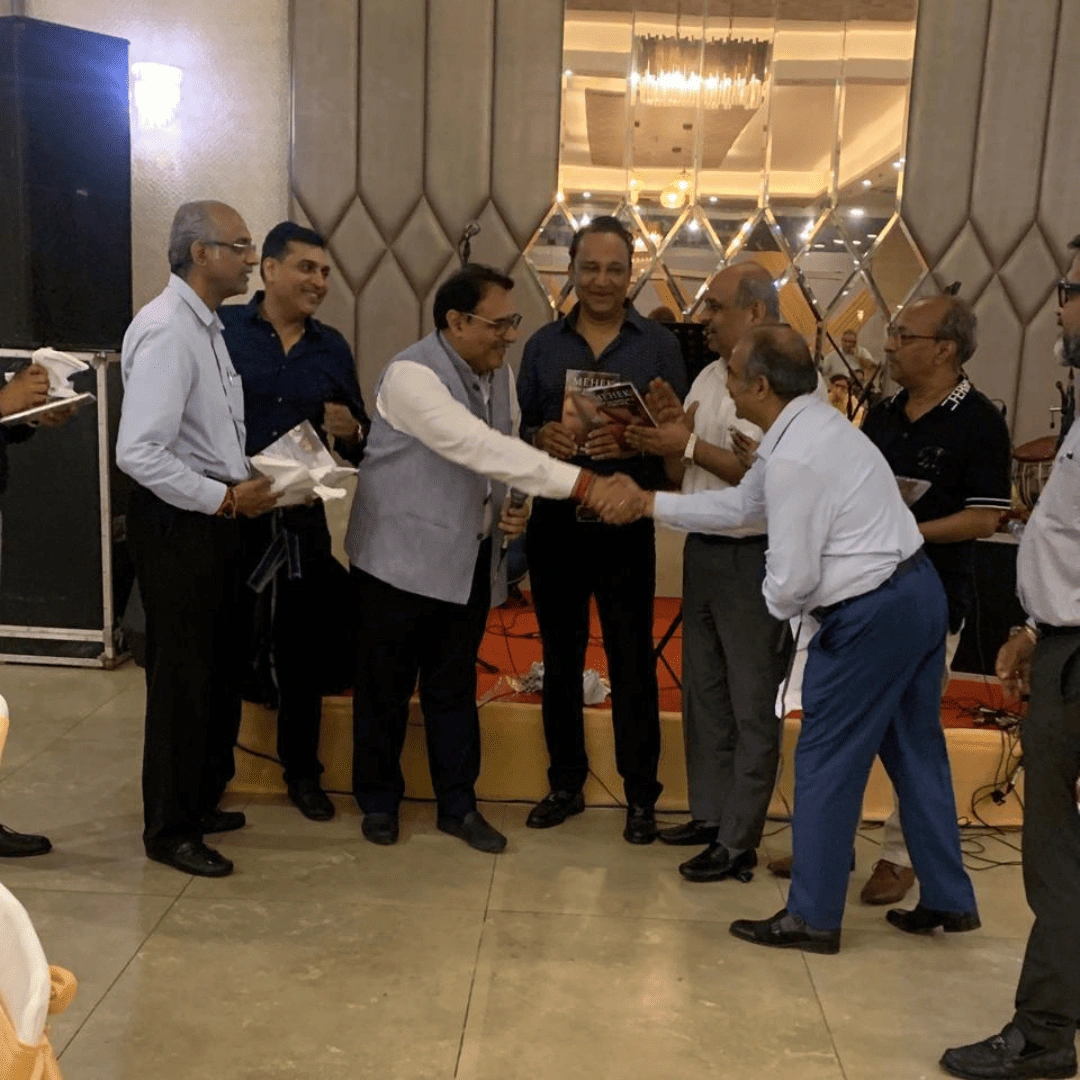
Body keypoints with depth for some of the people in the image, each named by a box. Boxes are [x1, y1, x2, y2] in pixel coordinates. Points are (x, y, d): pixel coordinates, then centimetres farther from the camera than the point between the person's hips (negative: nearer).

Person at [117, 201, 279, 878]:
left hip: (212, 515, 10)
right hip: (176, 522, -9)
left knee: (218, 668, 18)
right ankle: (170, 829, 18)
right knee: (182, 676, 2)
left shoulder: (207, 326, 12)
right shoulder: (166, 332, -19)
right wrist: (225, 498, -23)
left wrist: (245, 480, 5)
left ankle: (201, 799, 36)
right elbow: (138, 452, -26)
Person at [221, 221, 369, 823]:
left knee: (304, 647, 10)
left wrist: (350, 431, -10)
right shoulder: (222, 329, -5)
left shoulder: (332, 348, 8)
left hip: (302, 519, 3)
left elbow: (361, 446, 13)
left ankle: (302, 769, 27)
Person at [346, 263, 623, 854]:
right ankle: (378, 801, 25)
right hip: (403, 557, -6)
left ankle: (458, 805, 25)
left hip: (470, 560, 6)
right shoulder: (411, 375, -21)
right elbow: (481, 448, -33)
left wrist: (510, 509, -4)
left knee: (454, 688, 14)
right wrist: (583, 483, -38)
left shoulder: (500, 373, 5)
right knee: (386, 687, 7)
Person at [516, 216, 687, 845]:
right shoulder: (543, 345, 10)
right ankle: (566, 783, 25)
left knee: (633, 663, 2)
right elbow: (520, 427, 9)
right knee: (561, 658, 12)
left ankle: (641, 795, 14)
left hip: (625, 525, -3)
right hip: (556, 521, 3)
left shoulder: (659, 345, 2)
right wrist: (541, 437, -13)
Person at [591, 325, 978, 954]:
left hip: (871, 614, -10)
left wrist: (781, 606, 4)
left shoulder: (793, 457, -21)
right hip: (918, 591, 10)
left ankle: (812, 917, 15)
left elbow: (791, 579, -19)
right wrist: (648, 503, 16)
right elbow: (741, 506, 17)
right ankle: (949, 901, 31)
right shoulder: (809, 425, 10)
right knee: (916, 750, 19)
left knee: (827, 763, 3)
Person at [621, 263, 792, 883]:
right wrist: (670, 427, -5)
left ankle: (739, 843, 10)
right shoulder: (709, 378, 11)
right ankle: (709, 814, 30)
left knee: (752, 707, 2)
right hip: (704, 549, 8)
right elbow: (681, 476, 13)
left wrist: (691, 445, -19)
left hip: (755, 558, -8)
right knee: (704, 693, 16)